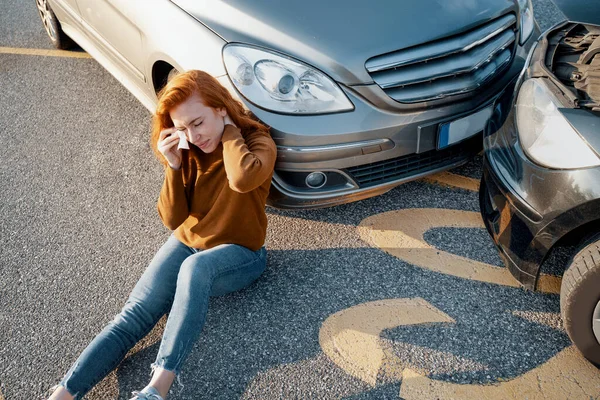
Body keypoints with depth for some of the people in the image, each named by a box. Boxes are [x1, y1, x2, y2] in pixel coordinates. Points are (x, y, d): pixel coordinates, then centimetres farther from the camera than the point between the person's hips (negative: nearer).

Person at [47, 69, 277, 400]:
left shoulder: (257, 141, -13)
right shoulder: (188, 151, 0)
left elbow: (243, 179, -39)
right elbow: (173, 220, -3)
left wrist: (228, 129, -22)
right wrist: (173, 166, -16)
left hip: (239, 253, -4)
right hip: (187, 242, 5)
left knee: (195, 268, -39)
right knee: (133, 316, -17)